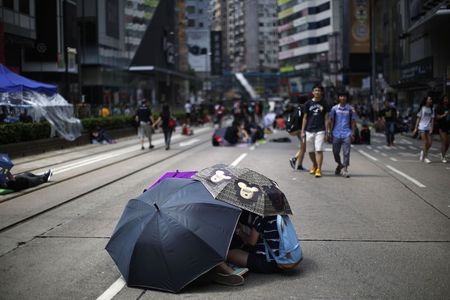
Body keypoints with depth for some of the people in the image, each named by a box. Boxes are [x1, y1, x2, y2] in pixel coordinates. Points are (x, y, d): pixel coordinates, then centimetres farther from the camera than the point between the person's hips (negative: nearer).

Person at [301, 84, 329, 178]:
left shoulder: (324, 104, 4)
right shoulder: (308, 103, 7)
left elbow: (326, 119, 4)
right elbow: (305, 118, 9)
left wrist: (327, 131, -3)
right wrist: (302, 131, 4)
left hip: (320, 130, -2)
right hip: (309, 131, 3)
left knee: (319, 150, -11)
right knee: (310, 151, 10)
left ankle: (319, 169, -11)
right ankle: (314, 166, 32)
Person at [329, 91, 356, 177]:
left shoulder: (350, 109, 4)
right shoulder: (334, 108, 6)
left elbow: (353, 122, 6)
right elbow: (331, 121, 10)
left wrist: (353, 133, 0)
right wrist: (330, 132, 5)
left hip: (347, 134, -2)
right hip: (336, 134, 2)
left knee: (346, 152, -7)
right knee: (335, 152, 8)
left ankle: (345, 169, -4)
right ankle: (339, 165, 33)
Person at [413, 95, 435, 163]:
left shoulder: (431, 110, 7)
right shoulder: (422, 108, -3)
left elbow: (432, 120, 5)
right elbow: (418, 118, -1)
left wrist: (431, 128, -6)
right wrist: (416, 128, -4)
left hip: (428, 128, 4)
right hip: (422, 128, -4)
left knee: (430, 142, 0)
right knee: (425, 142, -6)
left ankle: (423, 152, 26)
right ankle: (425, 157, 2)